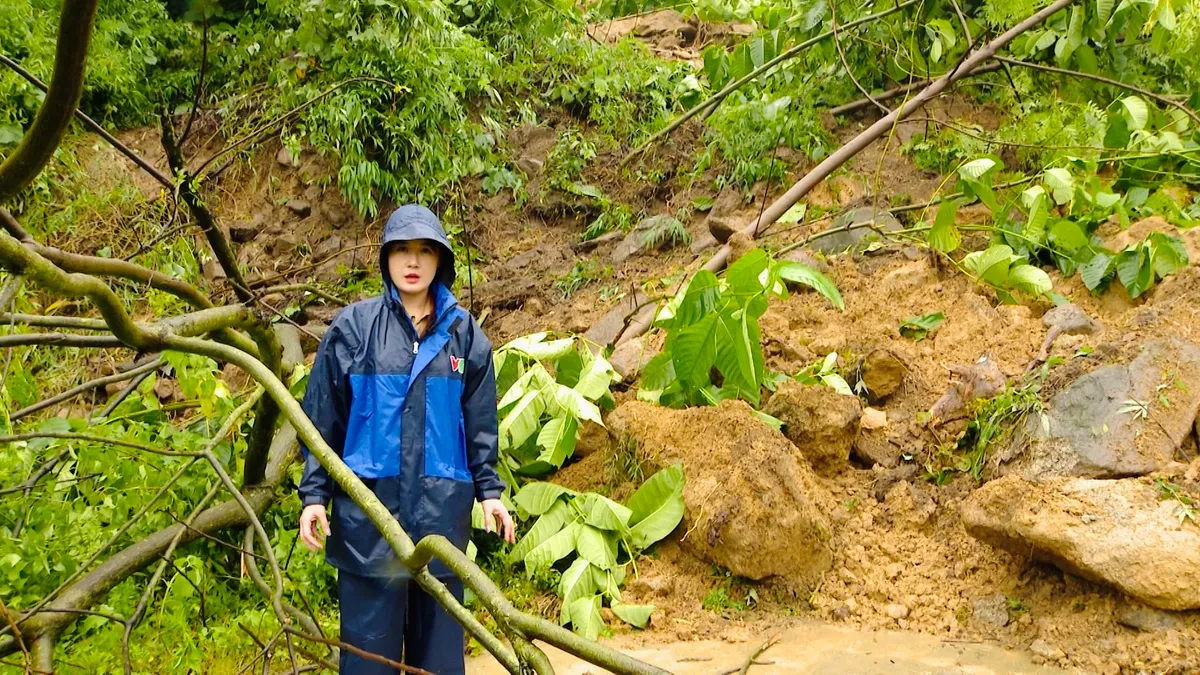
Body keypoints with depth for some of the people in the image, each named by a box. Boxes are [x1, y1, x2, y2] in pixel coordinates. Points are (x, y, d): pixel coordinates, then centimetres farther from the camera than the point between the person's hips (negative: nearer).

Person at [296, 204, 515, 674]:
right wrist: (313, 494, -2)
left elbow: (479, 423, 11)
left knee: (439, 635, 9)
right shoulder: (353, 327, 0)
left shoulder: (464, 332, 7)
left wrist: (489, 491, 5)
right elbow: (322, 420, 2)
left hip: (442, 508, 2)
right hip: (368, 503, -2)